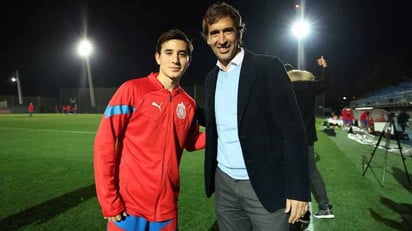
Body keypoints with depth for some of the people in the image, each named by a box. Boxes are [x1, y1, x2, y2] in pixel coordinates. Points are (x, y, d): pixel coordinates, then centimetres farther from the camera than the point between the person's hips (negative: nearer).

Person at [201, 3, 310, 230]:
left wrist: (298, 189, -15)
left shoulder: (268, 67, -9)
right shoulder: (211, 78, 9)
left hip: (265, 186, -5)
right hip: (224, 183, 5)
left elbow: (292, 129, -13)